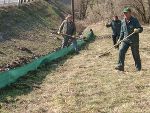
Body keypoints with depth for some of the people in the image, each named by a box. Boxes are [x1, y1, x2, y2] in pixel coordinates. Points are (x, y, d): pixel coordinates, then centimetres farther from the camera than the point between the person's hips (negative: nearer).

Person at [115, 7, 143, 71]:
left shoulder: (134, 20, -9)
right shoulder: (123, 21, 7)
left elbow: (141, 29, -11)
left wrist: (137, 30, -32)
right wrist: (120, 39, 13)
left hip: (134, 40, -4)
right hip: (125, 40, 4)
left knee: (135, 54, 4)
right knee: (121, 51, -12)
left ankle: (138, 68, 19)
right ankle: (120, 66, -8)